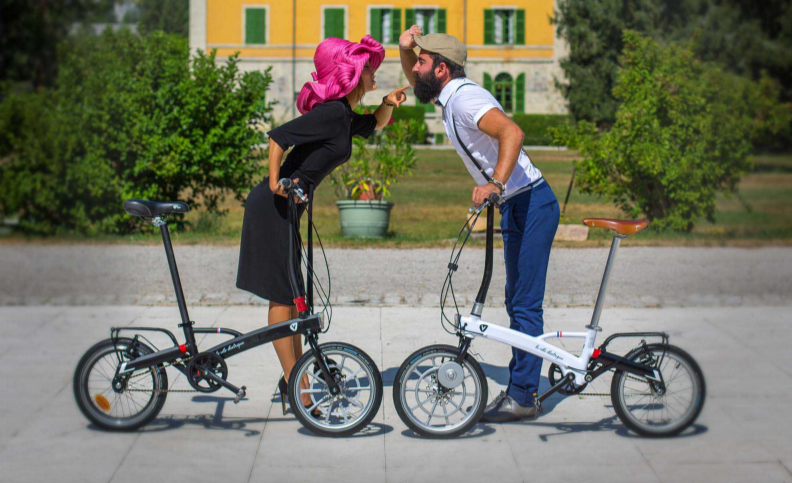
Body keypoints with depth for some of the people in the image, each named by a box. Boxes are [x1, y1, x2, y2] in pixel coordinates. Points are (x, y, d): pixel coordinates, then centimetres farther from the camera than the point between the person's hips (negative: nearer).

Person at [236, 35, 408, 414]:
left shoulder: (344, 115, 12)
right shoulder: (333, 112, -17)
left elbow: (373, 127, 32)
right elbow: (278, 136, -24)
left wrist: (388, 104, 12)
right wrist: (275, 183, -18)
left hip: (284, 208, 10)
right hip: (272, 208, -10)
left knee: (291, 295, 13)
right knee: (283, 296, -4)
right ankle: (294, 386, 1)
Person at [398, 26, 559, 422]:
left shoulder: (465, 98, -18)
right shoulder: (448, 96, 12)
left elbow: (512, 132, -34)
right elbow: (416, 82, 32)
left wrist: (495, 184, -43)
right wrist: (405, 48, 13)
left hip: (530, 206, -11)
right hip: (516, 208, 11)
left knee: (525, 304, -7)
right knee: (517, 302, 14)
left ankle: (522, 397, -3)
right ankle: (519, 387, 21)